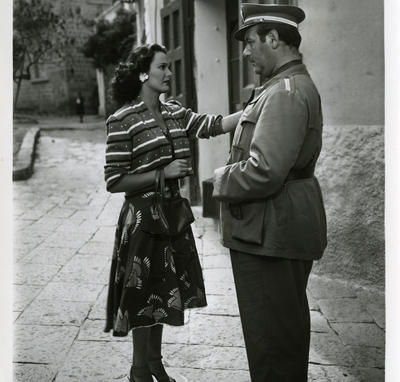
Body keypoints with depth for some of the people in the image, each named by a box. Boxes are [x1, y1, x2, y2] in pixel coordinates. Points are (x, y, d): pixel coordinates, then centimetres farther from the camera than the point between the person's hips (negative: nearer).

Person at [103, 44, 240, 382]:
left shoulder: (175, 112, 6)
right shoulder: (122, 120, -14)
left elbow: (215, 125, -4)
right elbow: (114, 182, -15)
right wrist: (162, 173, -20)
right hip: (143, 216, -6)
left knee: (163, 290, 16)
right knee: (142, 293, 5)